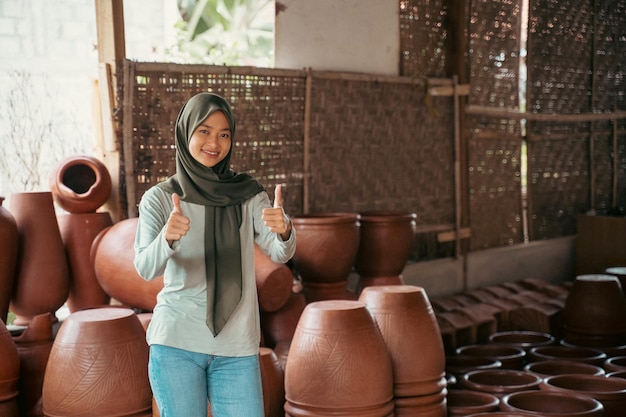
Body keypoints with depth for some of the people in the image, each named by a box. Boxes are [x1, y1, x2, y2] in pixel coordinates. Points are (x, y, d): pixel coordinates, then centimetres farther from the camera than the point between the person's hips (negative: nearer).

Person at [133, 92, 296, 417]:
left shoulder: (249, 194, 4)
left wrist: (284, 229, -32)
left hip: (237, 346, 1)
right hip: (176, 342, -1)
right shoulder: (159, 198, -1)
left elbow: (280, 253, -9)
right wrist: (168, 237, -36)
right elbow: (146, 268, -14)